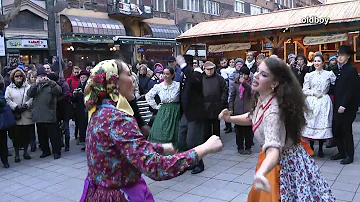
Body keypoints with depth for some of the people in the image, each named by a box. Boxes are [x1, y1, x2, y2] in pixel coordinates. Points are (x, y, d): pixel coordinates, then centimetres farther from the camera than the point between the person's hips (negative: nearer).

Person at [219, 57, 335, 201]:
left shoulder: (273, 110, -35)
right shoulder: (261, 98, -8)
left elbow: (273, 150, -47)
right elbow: (252, 118, 12)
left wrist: (260, 174, -66)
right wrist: (230, 118, -5)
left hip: (285, 164, -8)